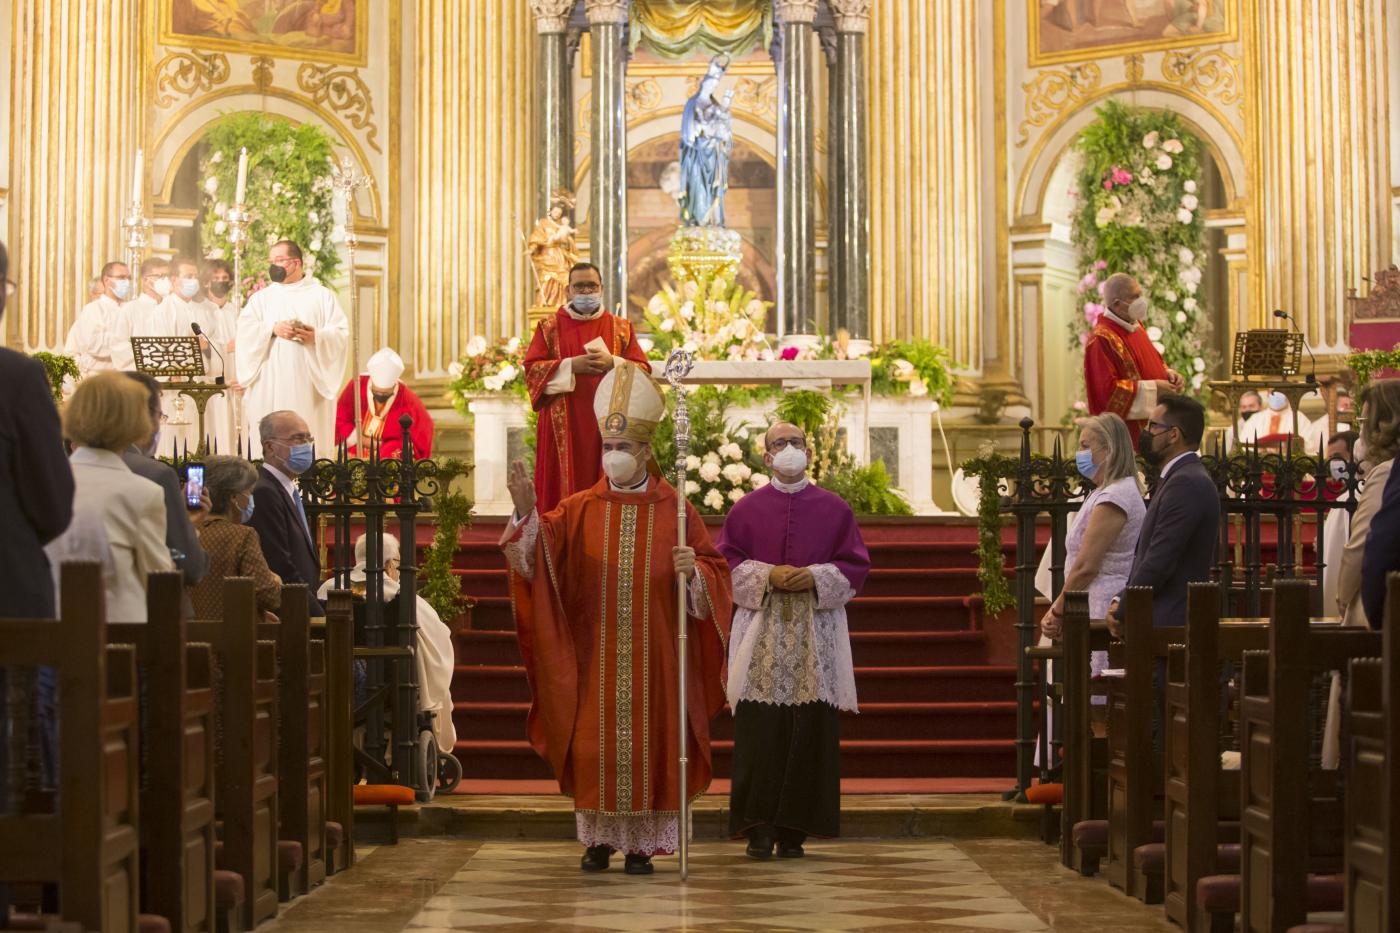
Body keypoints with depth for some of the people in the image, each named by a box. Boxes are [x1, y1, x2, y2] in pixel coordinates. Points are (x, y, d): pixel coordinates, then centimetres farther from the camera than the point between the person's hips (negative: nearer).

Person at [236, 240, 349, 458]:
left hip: (307, 383, -2)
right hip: (269, 385, 2)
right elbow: (245, 330, 2)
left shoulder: (322, 295, 12)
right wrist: (273, 329, -16)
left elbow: (342, 333, 2)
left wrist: (317, 337, -18)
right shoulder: (261, 298, 18)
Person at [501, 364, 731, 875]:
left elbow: (716, 571, 4)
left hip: (652, 656, -1)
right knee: (594, 744, 3)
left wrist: (694, 570, -18)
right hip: (595, 656, 1)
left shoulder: (675, 512, 3)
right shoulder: (579, 510, 4)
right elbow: (537, 551, -11)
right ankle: (599, 838, 14)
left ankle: (641, 843, 10)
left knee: (647, 743, 1)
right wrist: (526, 509, -29)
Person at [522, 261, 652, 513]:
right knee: (566, 487, -5)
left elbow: (643, 370, 4)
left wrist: (612, 363, -13)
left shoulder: (621, 328, 11)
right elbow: (531, 369, -1)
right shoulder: (549, 327, 9)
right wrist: (571, 365, -13)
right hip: (563, 425, -1)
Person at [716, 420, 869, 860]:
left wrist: (815, 577, -10)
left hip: (815, 634, 1)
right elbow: (727, 561, 5)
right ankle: (759, 827, -3)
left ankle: (794, 831, 2)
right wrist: (767, 576, -11)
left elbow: (855, 564, 6)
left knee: (809, 731, -3)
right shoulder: (747, 508, 9)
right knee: (761, 731, -7)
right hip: (761, 632, 0)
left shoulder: (834, 508, 10)